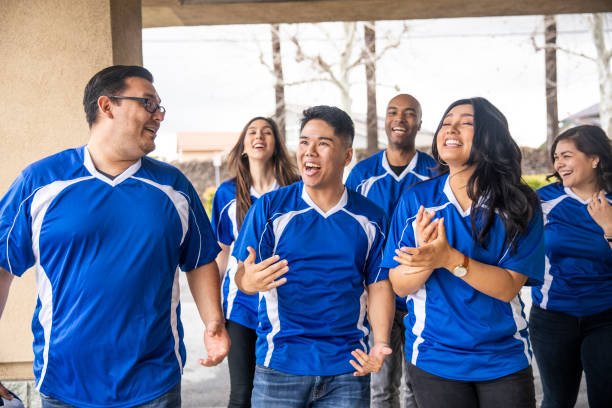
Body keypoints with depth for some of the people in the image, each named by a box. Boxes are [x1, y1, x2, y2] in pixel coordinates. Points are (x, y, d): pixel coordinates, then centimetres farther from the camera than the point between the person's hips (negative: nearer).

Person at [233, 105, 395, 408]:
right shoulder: (269, 207, -2)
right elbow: (242, 274, -2)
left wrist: (381, 343, -7)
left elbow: (378, 285, 6)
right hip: (279, 364, -1)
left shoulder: (371, 218, 4)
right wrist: (249, 281, -25)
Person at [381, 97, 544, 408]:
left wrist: (451, 259, -31)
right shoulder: (416, 200, -5)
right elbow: (400, 286, -6)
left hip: (505, 360, 0)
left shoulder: (519, 204, -7)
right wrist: (427, 260, -27)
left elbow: (509, 287, -15)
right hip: (433, 359, 1)